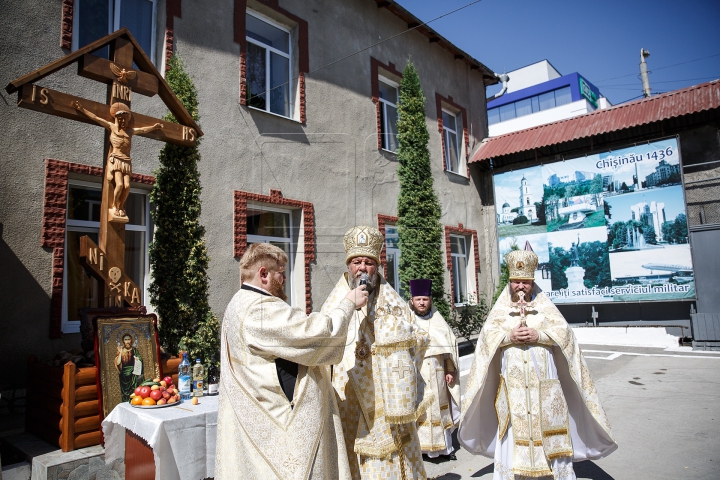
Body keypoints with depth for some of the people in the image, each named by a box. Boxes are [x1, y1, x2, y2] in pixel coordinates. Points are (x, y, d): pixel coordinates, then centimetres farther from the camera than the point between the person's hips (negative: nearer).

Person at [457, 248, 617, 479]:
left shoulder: (545, 306, 6)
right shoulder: (501, 308, 7)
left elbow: (564, 331, -4)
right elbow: (487, 334, -3)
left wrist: (538, 335, -18)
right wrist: (509, 336, -20)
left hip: (544, 385, 0)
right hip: (512, 385, 0)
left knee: (549, 430, 8)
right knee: (511, 434, 4)